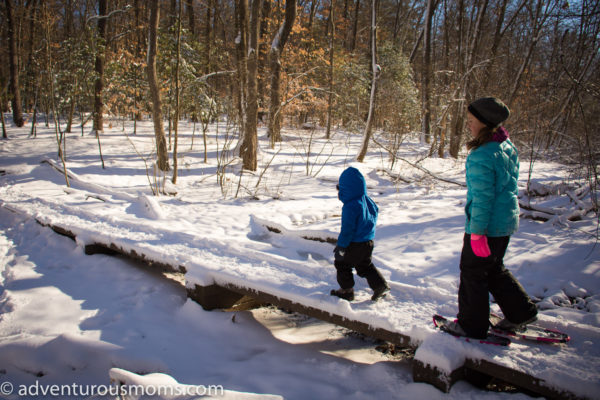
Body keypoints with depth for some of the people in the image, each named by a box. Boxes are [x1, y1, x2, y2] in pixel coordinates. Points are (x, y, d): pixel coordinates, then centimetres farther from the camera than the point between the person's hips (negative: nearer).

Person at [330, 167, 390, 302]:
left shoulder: (350, 206, -25)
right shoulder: (367, 200, 0)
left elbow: (347, 229, -23)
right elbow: (375, 211, 19)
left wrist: (340, 246, -15)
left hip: (355, 244, -8)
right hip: (368, 241, 8)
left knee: (342, 264, 11)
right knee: (365, 265, 23)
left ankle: (347, 290, 20)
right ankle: (381, 286, 18)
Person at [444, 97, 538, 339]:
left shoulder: (481, 156, -24)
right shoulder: (508, 147, 6)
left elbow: (482, 198, -24)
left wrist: (477, 232, -20)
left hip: (487, 225, -9)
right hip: (506, 221, 9)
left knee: (472, 272, 7)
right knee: (494, 269, 25)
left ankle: (472, 325, 20)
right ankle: (522, 312, 32)